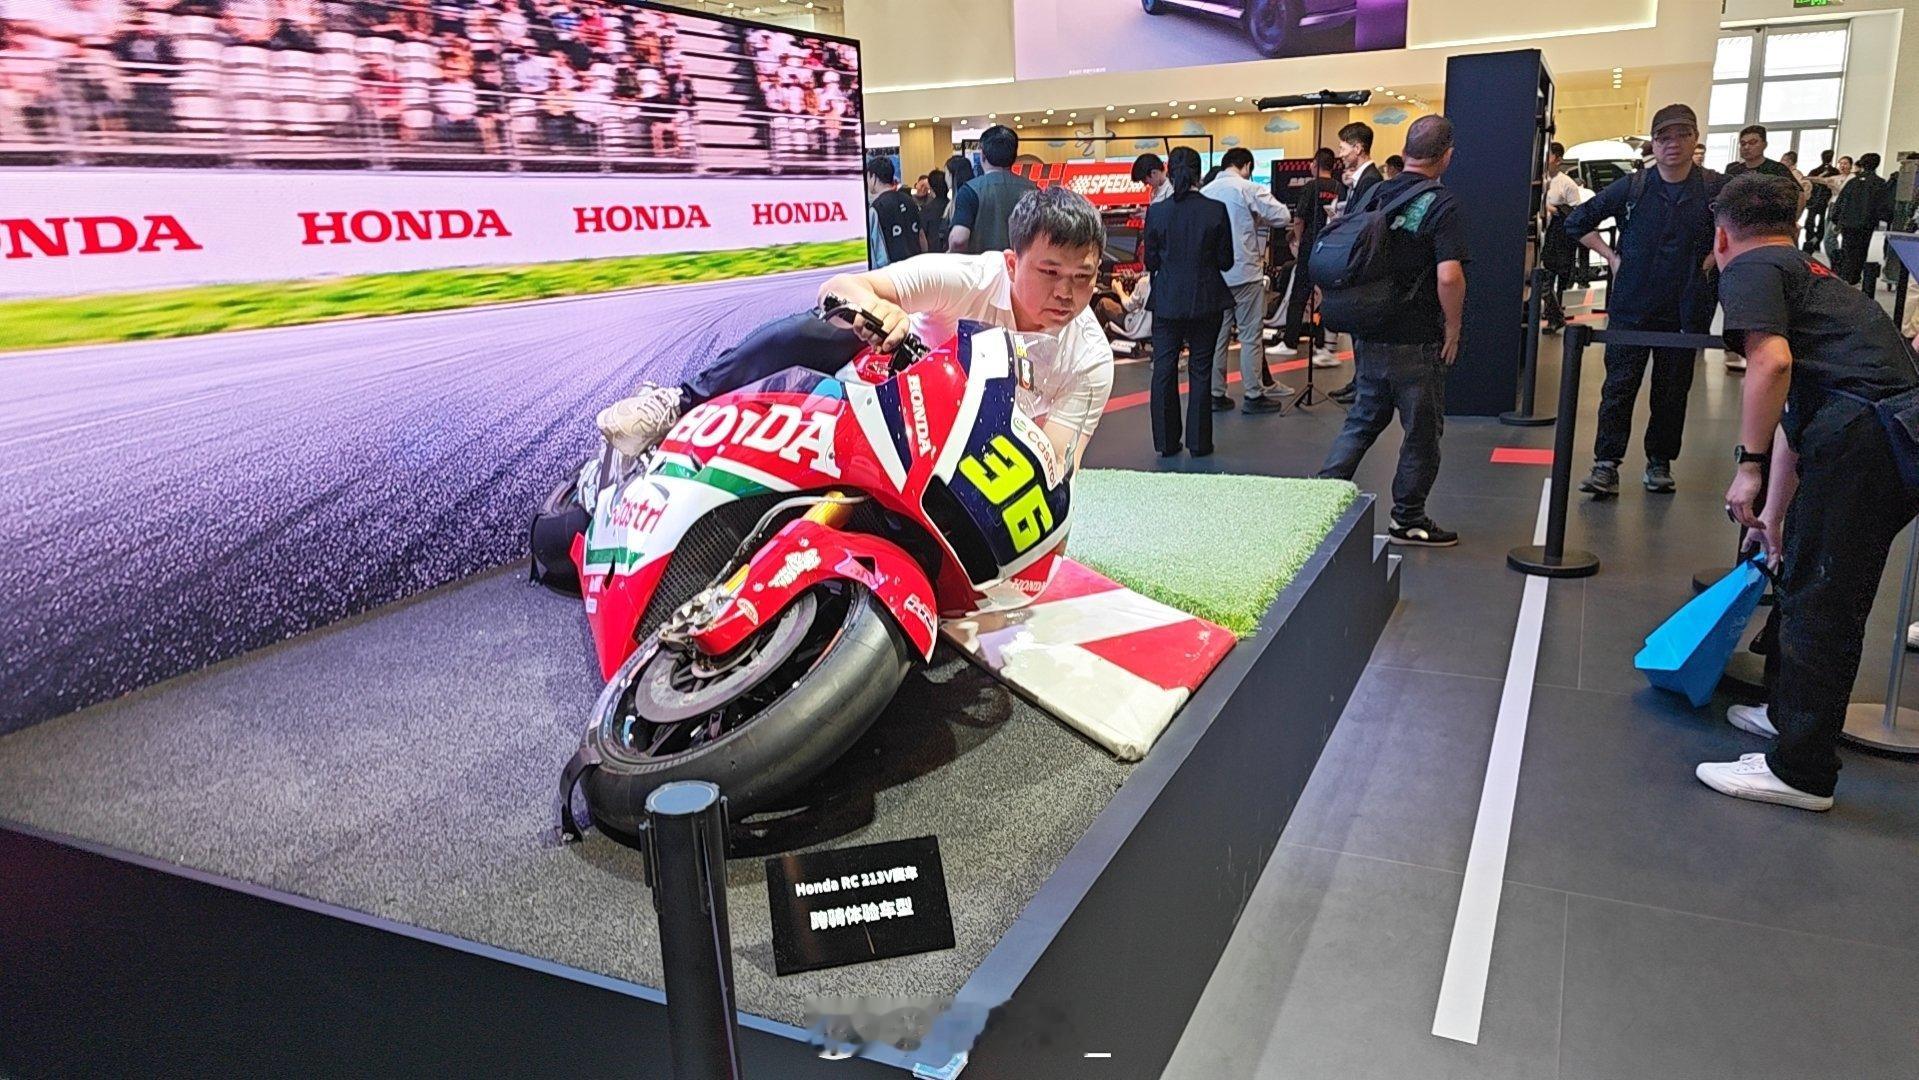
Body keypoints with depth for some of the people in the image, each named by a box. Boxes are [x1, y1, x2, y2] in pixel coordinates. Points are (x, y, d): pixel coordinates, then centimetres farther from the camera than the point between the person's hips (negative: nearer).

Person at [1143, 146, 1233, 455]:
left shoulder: (1156, 211, -7)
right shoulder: (1216, 210, -8)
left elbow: (1150, 261, -1)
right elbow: (1226, 261, -3)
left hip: (1166, 302, 0)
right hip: (1206, 301, 0)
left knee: (1164, 370, 9)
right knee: (1200, 371, 8)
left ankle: (1166, 441, 13)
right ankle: (1199, 442, 13)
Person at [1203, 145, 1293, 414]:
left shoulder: (1204, 192, 6)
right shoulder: (1248, 189, -10)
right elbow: (1282, 216, -12)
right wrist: (1256, 217, 7)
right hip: (1244, 272, -5)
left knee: (1218, 335, 10)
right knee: (1251, 336, 2)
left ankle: (1216, 394, 13)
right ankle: (1254, 395, 5)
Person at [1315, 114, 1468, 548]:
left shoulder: (1374, 194, 5)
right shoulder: (1441, 204, -13)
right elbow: (1449, 276, -24)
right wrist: (1453, 328, -9)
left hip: (1369, 336, 6)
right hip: (1417, 342, -6)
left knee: (1362, 421, 18)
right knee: (1422, 432, 8)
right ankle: (1408, 521, 18)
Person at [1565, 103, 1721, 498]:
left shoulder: (1715, 189, -2)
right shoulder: (1631, 187, -2)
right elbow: (1578, 221, 8)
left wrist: (1712, 259, 0)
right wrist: (1612, 258, 1)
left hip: (1686, 310, 1)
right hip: (1630, 306, -1)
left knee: (1672, 390, 9)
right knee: (1619, 386, -2)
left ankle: (1659, 462, 21)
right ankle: (1606, 465, 0)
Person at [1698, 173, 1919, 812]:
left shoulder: (1748, 269, 3)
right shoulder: (1808, 273, 30)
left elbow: (1771, 361, -18)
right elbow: (1795, 414, 35)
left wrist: (1749, 464, -14)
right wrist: (1774, 511, 41)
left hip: (1861, 439, -9)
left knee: (1819, 602, -2)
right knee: (1805, 584, 23)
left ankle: (1801, 772, 6)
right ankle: (1791, 712, 39)